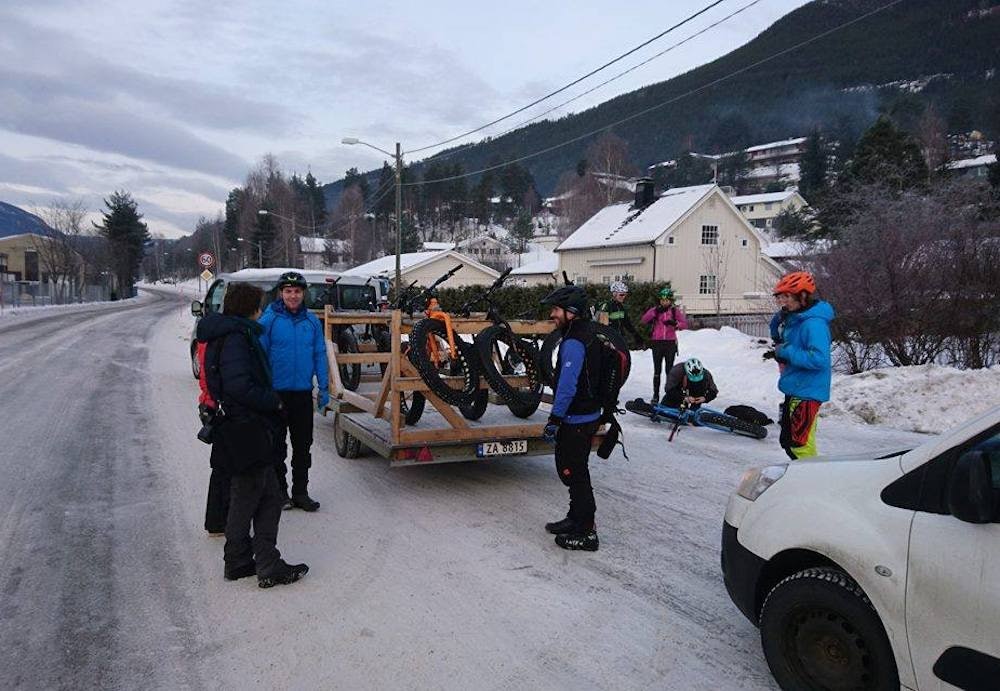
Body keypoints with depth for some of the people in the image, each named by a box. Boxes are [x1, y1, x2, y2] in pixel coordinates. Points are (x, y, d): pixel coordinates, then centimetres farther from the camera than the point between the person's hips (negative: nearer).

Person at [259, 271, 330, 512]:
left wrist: (324, 388, 2)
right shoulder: (268, 320, -7)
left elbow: (320, 355, 6)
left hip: (304, 393, 3)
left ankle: (300, 492, 22)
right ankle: (279, 491, 21)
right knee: (277, 446, 9)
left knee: (303, 446, 11)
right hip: (276, 393, -3)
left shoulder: (312, 321, 4)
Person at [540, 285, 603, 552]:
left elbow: (567, 386, -27)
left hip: (577, 420, -10)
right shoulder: (587, 334, 11)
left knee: (574, 473, 0)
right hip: (587, 414, 10)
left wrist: (554, 420, -22)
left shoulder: (574, 343, -22)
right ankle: (577, 518, 34)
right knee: (569, 468, 21)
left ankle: (586, 532, 10)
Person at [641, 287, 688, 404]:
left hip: (670, 343, -1)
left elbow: (685, 324, -4)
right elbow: (643, 320, -6)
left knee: (669, 370, 2)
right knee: (657, 370, 2)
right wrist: (655, 311, -16)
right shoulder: (655, 309, 6)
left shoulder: (676, 310, 3)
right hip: (657, 342, 1)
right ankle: (656, 395, 7)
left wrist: (675, 323, -23)